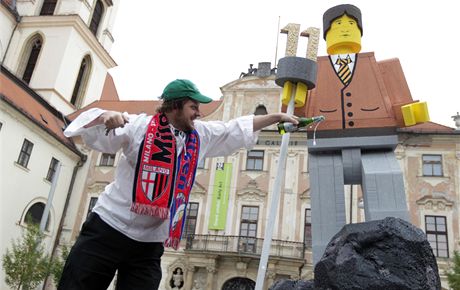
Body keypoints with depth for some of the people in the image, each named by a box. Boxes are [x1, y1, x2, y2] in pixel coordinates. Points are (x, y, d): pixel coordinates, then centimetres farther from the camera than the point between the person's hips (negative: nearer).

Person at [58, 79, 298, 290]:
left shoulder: (201, 135, 9)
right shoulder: (139, 126, -7)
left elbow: (240, 127, 18)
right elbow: (92, 132, -10)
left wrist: (276, 117, 19)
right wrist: (106, 117, -31)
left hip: (151, 243, 4)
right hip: (109, 230, -4)